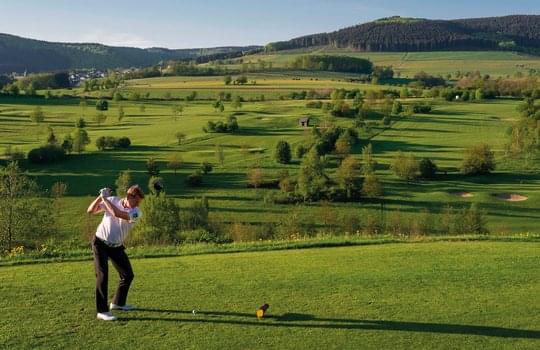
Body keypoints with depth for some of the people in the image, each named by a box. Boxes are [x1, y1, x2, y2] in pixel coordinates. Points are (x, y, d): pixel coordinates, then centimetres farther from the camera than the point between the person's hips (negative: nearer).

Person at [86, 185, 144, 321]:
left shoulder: (136, 212, -15)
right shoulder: (112, 200, -10)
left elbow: (116, 214, -32)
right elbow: (90, 211, -9)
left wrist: (105, 198, -24)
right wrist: (100, 197, -22)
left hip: (117, 247, 3)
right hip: (100, 243, -3)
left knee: (128, 275, 8)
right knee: (102, 276, -11)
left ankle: (118, 303, 30)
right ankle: (102, 311, -7)